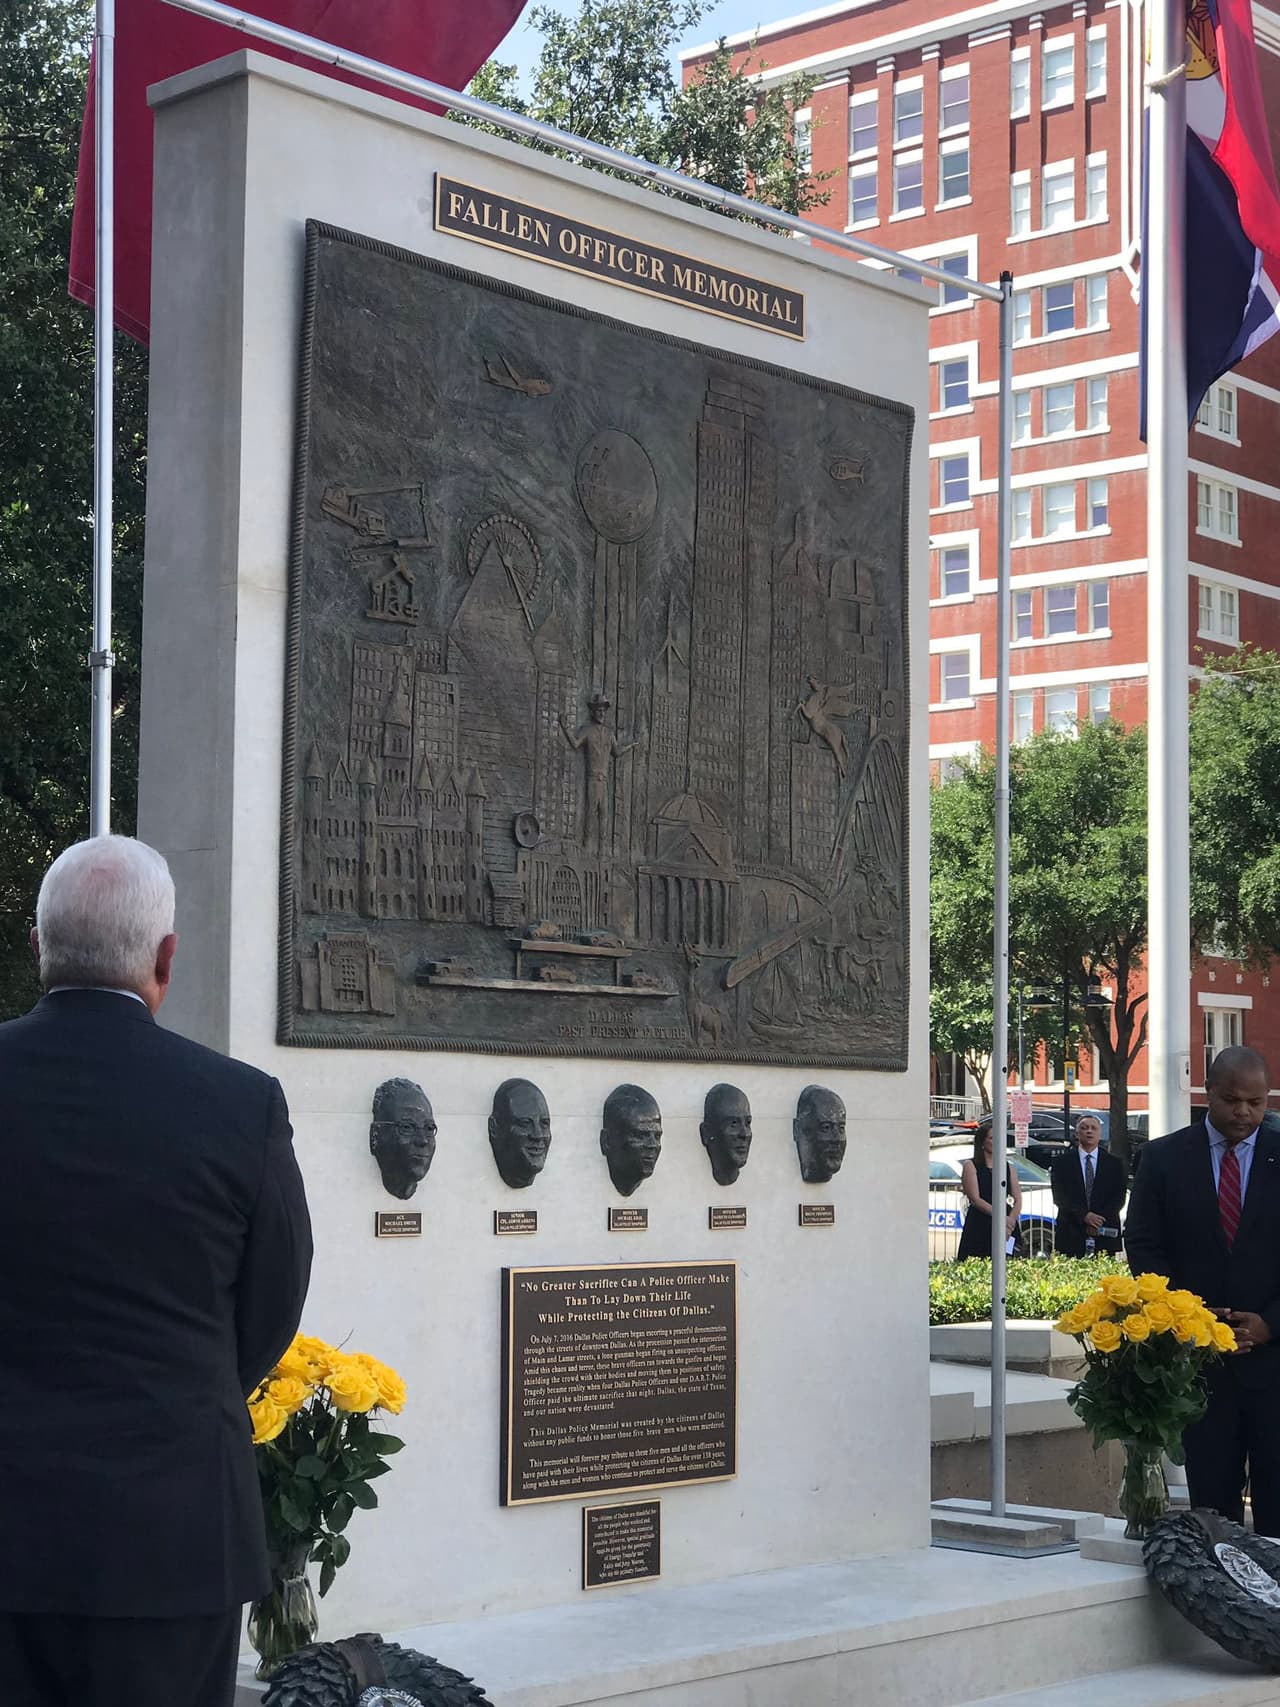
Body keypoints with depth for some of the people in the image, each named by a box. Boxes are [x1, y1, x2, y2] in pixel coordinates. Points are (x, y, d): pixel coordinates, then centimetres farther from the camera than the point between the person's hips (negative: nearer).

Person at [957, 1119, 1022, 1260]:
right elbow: (975, 1199, -6)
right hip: (979, 1226, -3)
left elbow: (1018, 1200, 8)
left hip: (1007, 1227, 4)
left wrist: (1010, 1221, -11)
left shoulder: (1009, 1168, 16)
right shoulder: (971, 1166, 4)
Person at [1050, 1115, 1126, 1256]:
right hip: (1071, 1233, -1)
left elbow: (1119, 1197, 4)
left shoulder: (1113, 1163, 12)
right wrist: (1084, 1215, -14)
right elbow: (1059, 1196, -1)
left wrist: (1101, 1220, -10)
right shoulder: (1062, 1162, 8)